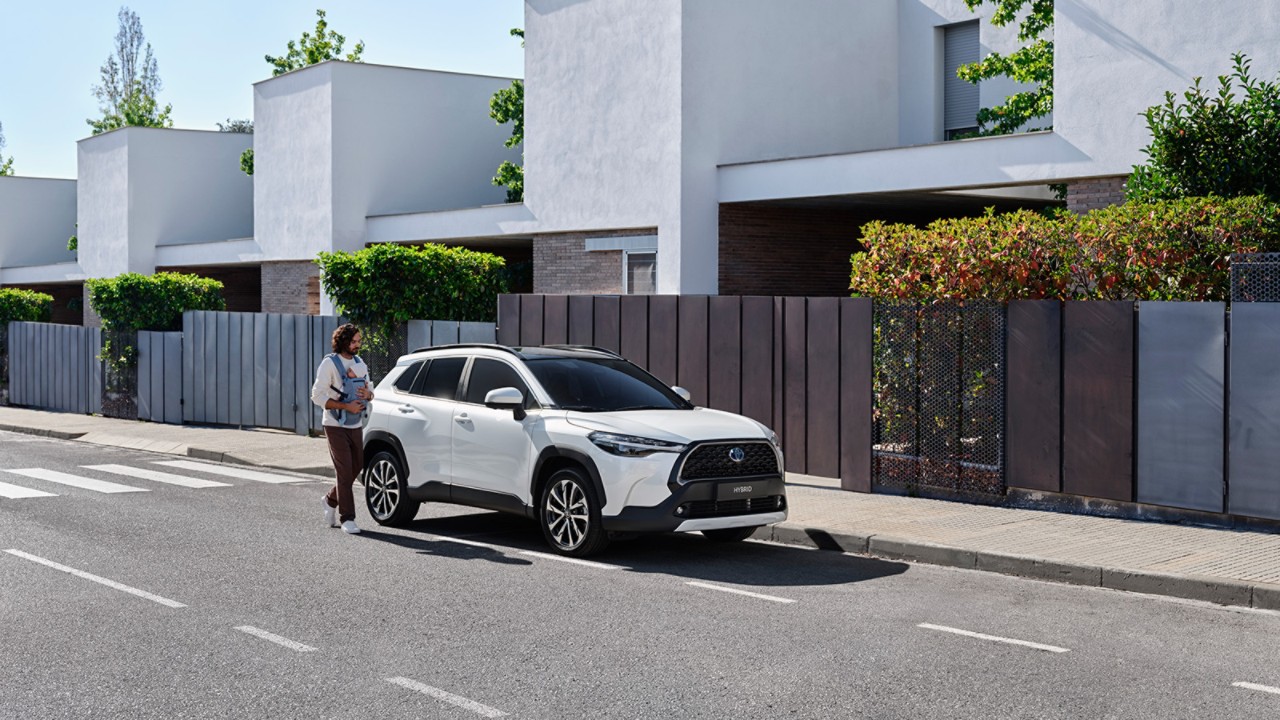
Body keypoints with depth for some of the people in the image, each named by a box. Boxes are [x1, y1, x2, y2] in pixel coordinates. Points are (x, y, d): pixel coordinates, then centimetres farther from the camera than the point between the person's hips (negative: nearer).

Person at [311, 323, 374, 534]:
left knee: (357, 466, 10)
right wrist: (346, 406, -20)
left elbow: (369, 391, 18)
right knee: (344, 470, -10)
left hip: (356, 425, 6)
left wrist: (367, 394, -7)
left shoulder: (360, 364, 10)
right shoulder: (329, 364, -9)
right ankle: (347, 519, -6)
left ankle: (331, 500, 34)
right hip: (335, 426, -6)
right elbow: (317, 395, -14)